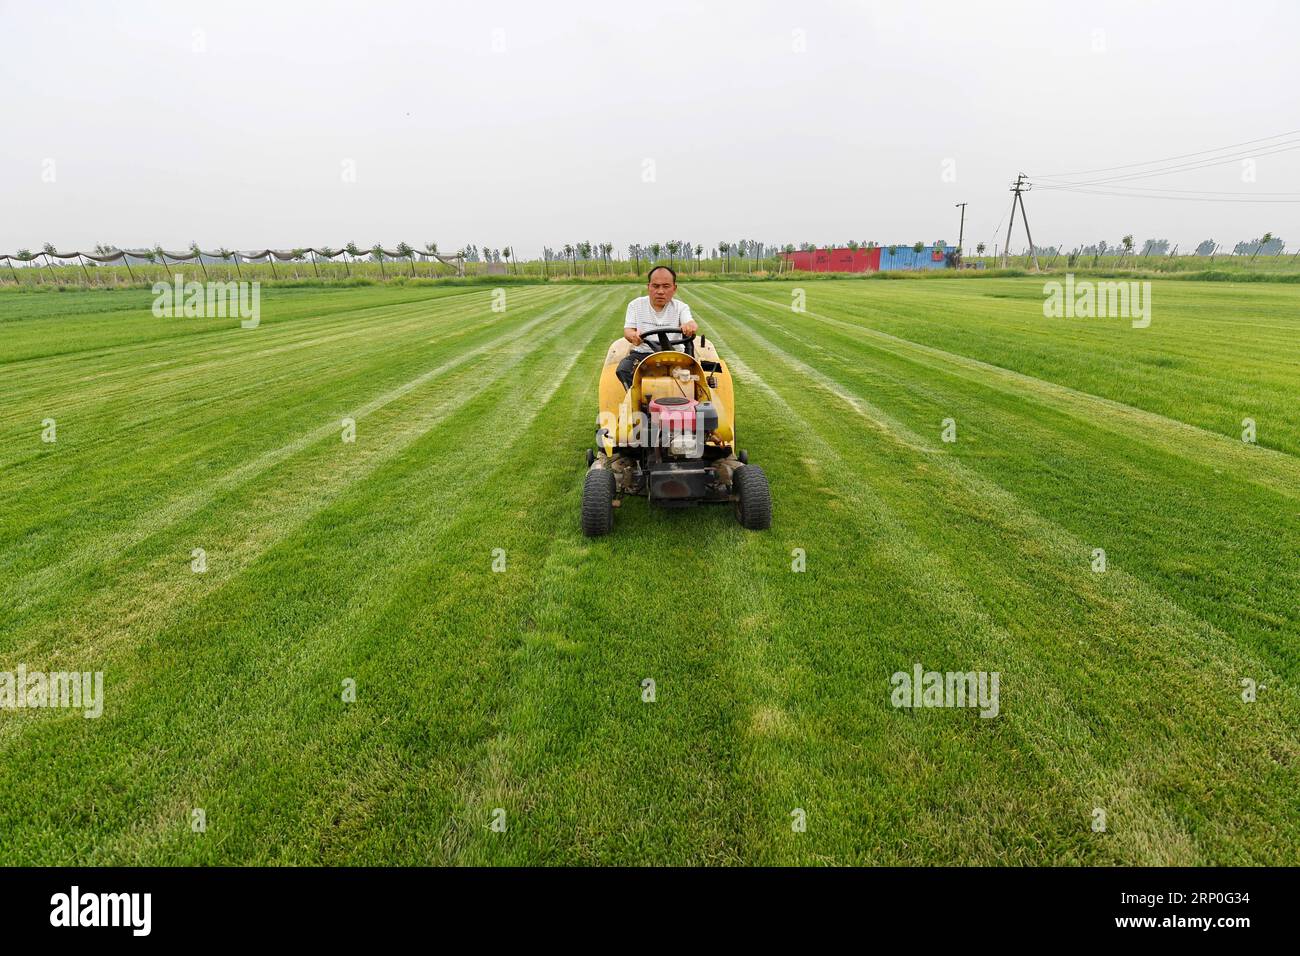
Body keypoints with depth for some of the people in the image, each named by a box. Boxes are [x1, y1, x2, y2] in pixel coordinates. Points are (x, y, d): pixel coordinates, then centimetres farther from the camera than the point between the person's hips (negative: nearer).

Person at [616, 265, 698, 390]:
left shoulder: (681, 307, 6)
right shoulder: (636, 305, 9)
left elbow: (692, 325, -13)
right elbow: (627, 330, 0)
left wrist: (690, 326, -42)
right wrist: (633, 336, -28)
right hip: (641, 353, 1)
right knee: (623, 370, -29)